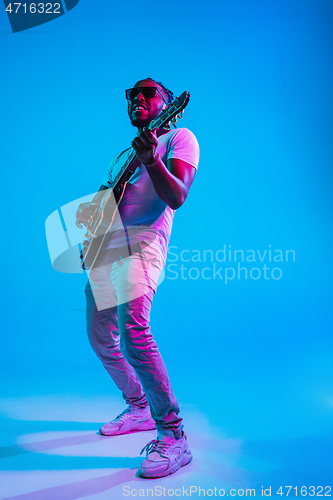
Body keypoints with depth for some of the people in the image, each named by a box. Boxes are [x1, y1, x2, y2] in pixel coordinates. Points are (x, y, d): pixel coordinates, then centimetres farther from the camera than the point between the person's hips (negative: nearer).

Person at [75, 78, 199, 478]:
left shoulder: (178, 137, 4)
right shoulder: (124, 153, 27)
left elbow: (176, 198, -12)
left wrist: (150, 160, -28)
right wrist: (86, 212, 8)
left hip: (140, 244, -9)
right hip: (104, 248, 9)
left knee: (132, 331, -27)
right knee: (100, 338, 13)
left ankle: (172, 437, -16)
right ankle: (139, 410, 30)